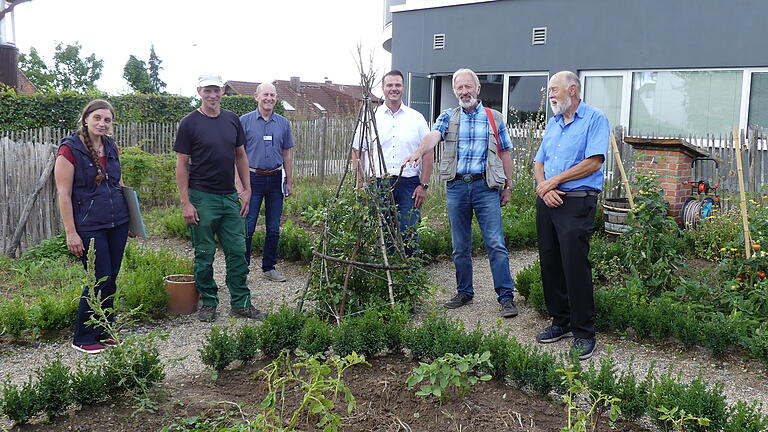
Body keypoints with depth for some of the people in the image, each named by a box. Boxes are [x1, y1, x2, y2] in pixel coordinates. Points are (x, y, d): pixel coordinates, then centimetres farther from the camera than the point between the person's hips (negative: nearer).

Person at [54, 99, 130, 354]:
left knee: (111, 280, 10)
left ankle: (104, 332, 24)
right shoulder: (70, 149, -9)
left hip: (117, 223, 6)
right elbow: (64, 194, -11)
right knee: (100, 280, -6)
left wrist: (131, 216, 16)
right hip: (89, 226, -6)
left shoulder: (111, 147, 9)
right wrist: (71, 233, -15)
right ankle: (83, 338, 10)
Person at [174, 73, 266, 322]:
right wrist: (185, 202, -11)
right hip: (202, 198, -4)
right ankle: (208, 303, 18)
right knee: (204, 255, 5)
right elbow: (182, 164, -5)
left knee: (237, 251, 6)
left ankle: (241, 303, 15)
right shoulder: (189, 123, -5)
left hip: (230, 197, 4)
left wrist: (247, 190, 8)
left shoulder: (232, 120, 9)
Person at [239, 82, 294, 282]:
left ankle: (269, 267, 20)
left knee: (274, 228, 8)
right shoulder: (245, 121, -1)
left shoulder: (283, 123, 9)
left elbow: (286, 155, 13)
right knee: (247, 227, -3)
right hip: (253, 178, -3)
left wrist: (289, 181, 8)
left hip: (275, 179, 4)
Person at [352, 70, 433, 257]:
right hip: (377, 184, 0)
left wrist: (424, 185, -1)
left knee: (409, 236, -1)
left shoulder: (416, 118, 8)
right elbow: (357, 152, 10)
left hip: (409, 184, 0)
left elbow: (428, 154, 8)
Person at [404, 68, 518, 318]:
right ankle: (464, 292, 22)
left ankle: (506, 296, 0)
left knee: (496, 244, -6)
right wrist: (418, 153, -33)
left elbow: (504, 154, 10)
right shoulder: (448, 117, 8)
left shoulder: (494, 118, 8)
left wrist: (508, 186, 6)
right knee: (460, 246, 10)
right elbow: (433, 136, -13)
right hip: (456, 187, 2)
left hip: (486, 187, -2)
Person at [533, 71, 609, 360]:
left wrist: (554, 181, -10)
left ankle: (584, 333, 2)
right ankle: (561, 322, 22)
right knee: (550, 264, 9)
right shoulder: (553, 122, 19)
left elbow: (594, 162, -15)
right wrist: (544, 188, -4)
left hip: (577, 203, -7)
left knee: (575, 266, -8)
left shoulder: (595, 119, -4)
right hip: (547, 202, 7)